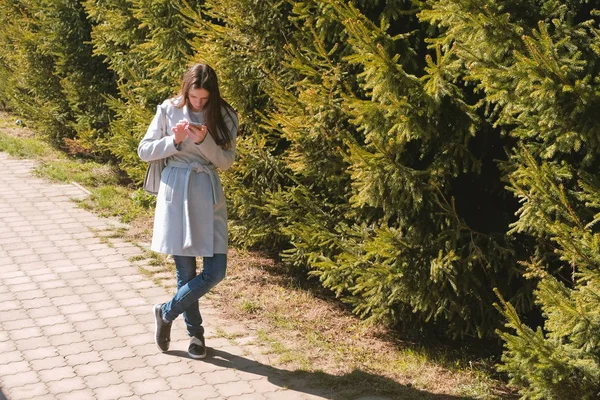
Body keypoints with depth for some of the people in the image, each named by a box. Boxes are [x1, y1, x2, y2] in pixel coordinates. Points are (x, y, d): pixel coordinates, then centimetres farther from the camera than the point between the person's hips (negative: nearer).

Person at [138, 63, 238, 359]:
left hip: (208, 194, 1)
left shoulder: (225, 116, 0)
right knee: (186, 272, 5)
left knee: (216, 271, -6)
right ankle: (195, 331, 25)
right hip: (176, 192, -1)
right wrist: (175, 141, -15)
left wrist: (204, 140, -20)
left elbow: (226, 161, -3)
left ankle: (166, 313, 15)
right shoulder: (169, 110, -2)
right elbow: (144, 151, 1)